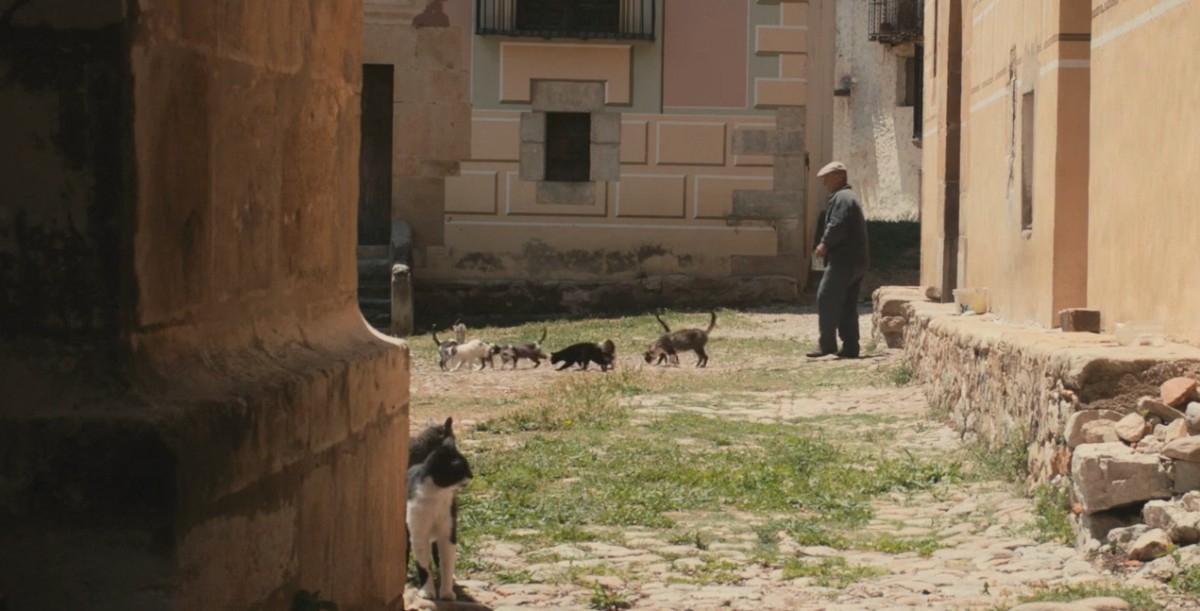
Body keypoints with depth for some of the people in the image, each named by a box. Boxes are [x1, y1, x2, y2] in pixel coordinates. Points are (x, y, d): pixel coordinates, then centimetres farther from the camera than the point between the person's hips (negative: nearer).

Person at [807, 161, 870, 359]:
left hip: (843, 261, -10)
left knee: (826, 299, -9)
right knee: (848, 306, 10)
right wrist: (826, 245, 14)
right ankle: (850, 347, 10)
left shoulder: (842, 198, -12)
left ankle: (827, 344, -11)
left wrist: (824, 244, -10)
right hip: (856, 261, 11)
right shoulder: (850, 196, 22)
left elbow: (837, 226, -22)